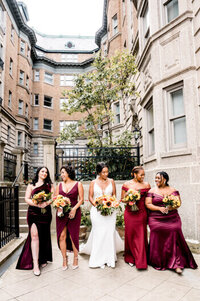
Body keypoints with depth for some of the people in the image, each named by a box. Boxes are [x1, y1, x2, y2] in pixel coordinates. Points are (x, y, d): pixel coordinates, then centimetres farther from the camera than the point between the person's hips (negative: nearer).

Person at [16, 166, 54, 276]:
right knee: (34, 235, -11)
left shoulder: (50, 185, 13)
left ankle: (43, 259, 27)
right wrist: (37, 204, -15)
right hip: (33, 212, -2)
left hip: (46, 213, 2)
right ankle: (35, 264, -7)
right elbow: (27, 199, 2)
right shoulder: (31, 185, 9)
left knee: (44, 236, 9)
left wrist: (46, 203, -16)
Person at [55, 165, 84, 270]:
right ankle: (64, 259, 17)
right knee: (62, 236, 1)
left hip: (74, 213, -3)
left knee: (73, 236, 3)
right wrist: (58, 207, -8)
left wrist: (74, 209, -14)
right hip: (61, 213, 3)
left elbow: (81, 199, -1)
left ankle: (75, 258, 20)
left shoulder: (78, 184, 2)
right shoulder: (59, 185, 12)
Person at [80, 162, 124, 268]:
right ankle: (99, 259, 13)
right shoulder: (93, 183, 3)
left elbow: (114, 195, 10)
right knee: (98, 233, 0)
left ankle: (109, 258, 15)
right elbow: (90, 197, 3)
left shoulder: (111, 181, 6)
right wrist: (97, 205, -11)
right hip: (97, 211, -1)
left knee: (109, 232, 0)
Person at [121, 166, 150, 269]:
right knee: (130, 235, 9)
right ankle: (130, 258, 26)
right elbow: (122, 199, 8)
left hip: (141, 213, 0)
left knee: (141, 236, 2)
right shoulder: (126, 184, 2)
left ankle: (140, 261, 14)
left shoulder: (146, 185, 3)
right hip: (129, 213, 0)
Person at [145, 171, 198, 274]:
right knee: (158, 241, -2)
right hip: (156, 220, -1)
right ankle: (158, 263, 16)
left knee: (174, 239, -8)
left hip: (172, 219, 1)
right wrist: (159, 208, -16)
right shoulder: (152, 191, 3)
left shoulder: (173, 190, 7)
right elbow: (148, 204, -3)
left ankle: (176, 264, 0)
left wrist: (171, 207, -15)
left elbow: (179, 202, 4)